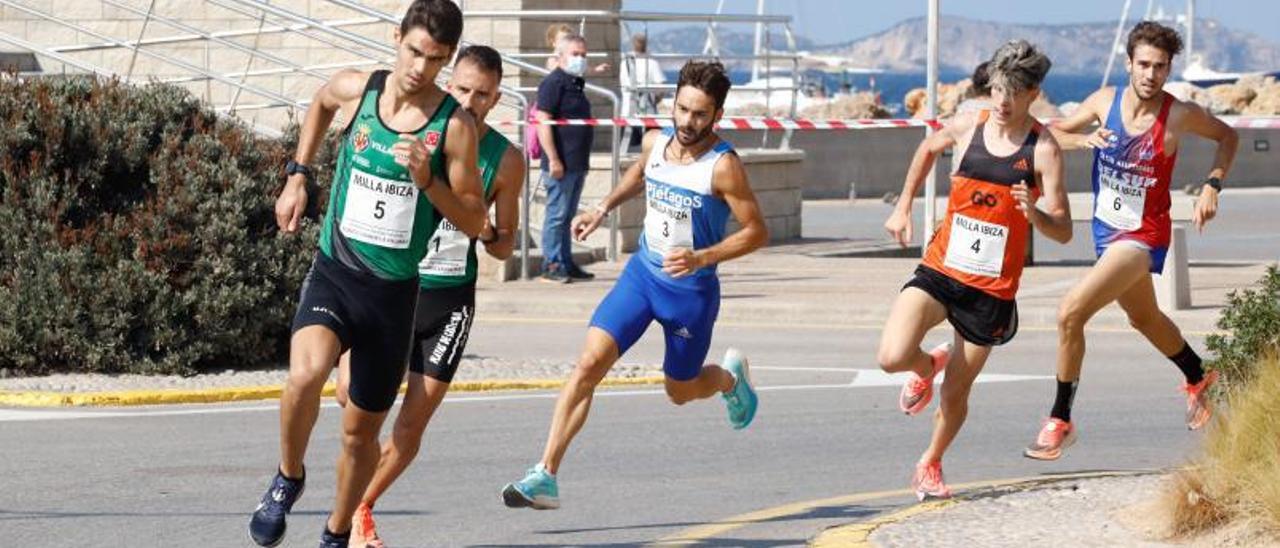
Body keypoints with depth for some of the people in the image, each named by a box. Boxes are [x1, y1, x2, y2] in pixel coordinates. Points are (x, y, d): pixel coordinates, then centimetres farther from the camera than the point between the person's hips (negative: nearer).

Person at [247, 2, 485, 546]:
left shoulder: (454, 126, -10)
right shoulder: (355, 89, -4)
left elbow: (474, 221, -4)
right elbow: (321, 103, 23)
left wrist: (427, 180, -21)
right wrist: (297, 176, 17)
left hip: (394, 291, 0)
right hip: (334, 274, 0)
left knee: (362, 430, 12)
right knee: (306, 373, -30)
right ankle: (288, 478, -4)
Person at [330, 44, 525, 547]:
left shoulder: (505, 160, -1)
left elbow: (505, 247, 8)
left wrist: (487, 233, -13)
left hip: (449, 298, 1)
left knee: (412, 426, 1)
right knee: (352, 391, -21)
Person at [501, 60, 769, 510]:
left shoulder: (722, 166, -21)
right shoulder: (655, 143, -3)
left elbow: (757, 232, -16)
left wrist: (701, 258, -27)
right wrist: (604, 208, 10)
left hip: (691, 288, -4)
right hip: (642, 273, 4)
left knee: (681, 392, 13)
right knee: (589, 362, -14)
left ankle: (731, 376, 51)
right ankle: (546, 476, -16)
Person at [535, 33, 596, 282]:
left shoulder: (576, 84, 17)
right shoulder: (553, 83, -11)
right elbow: (543, 122, -18)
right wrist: (553, 159, -22)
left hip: (578, 164, 9)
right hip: (561, 164, -9)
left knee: (567, 215, 13)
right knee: (557, 214, -5)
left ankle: (566, 264, 18)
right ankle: (552, 265, -2)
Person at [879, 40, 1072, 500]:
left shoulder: (1043, 150, -12)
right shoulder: (968, 126, -2)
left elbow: (1063, 232, -14)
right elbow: (928, 148, 22)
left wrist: (1034, 214, -35)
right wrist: (903, 207, 19)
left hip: (992, 290, -2)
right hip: (940, 272, 2)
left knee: (956, 393, 9)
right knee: (892, 357, -20)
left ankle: (930, 464, 38)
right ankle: (928, 365, 17)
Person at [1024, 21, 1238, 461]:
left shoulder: (1181, 115, -17)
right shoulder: (1105, 102, -8)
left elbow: (1227, 136, 3)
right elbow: (1054, 134, 4)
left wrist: (1212, 186, -9)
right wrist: (1083, 140, -17)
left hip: (1142, 237, -6)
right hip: (1107, 230, 6)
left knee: (1071, 313, -21)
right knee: (1145, 318, 29)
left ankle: (1060, 421, -9)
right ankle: (1197, 378, 58)